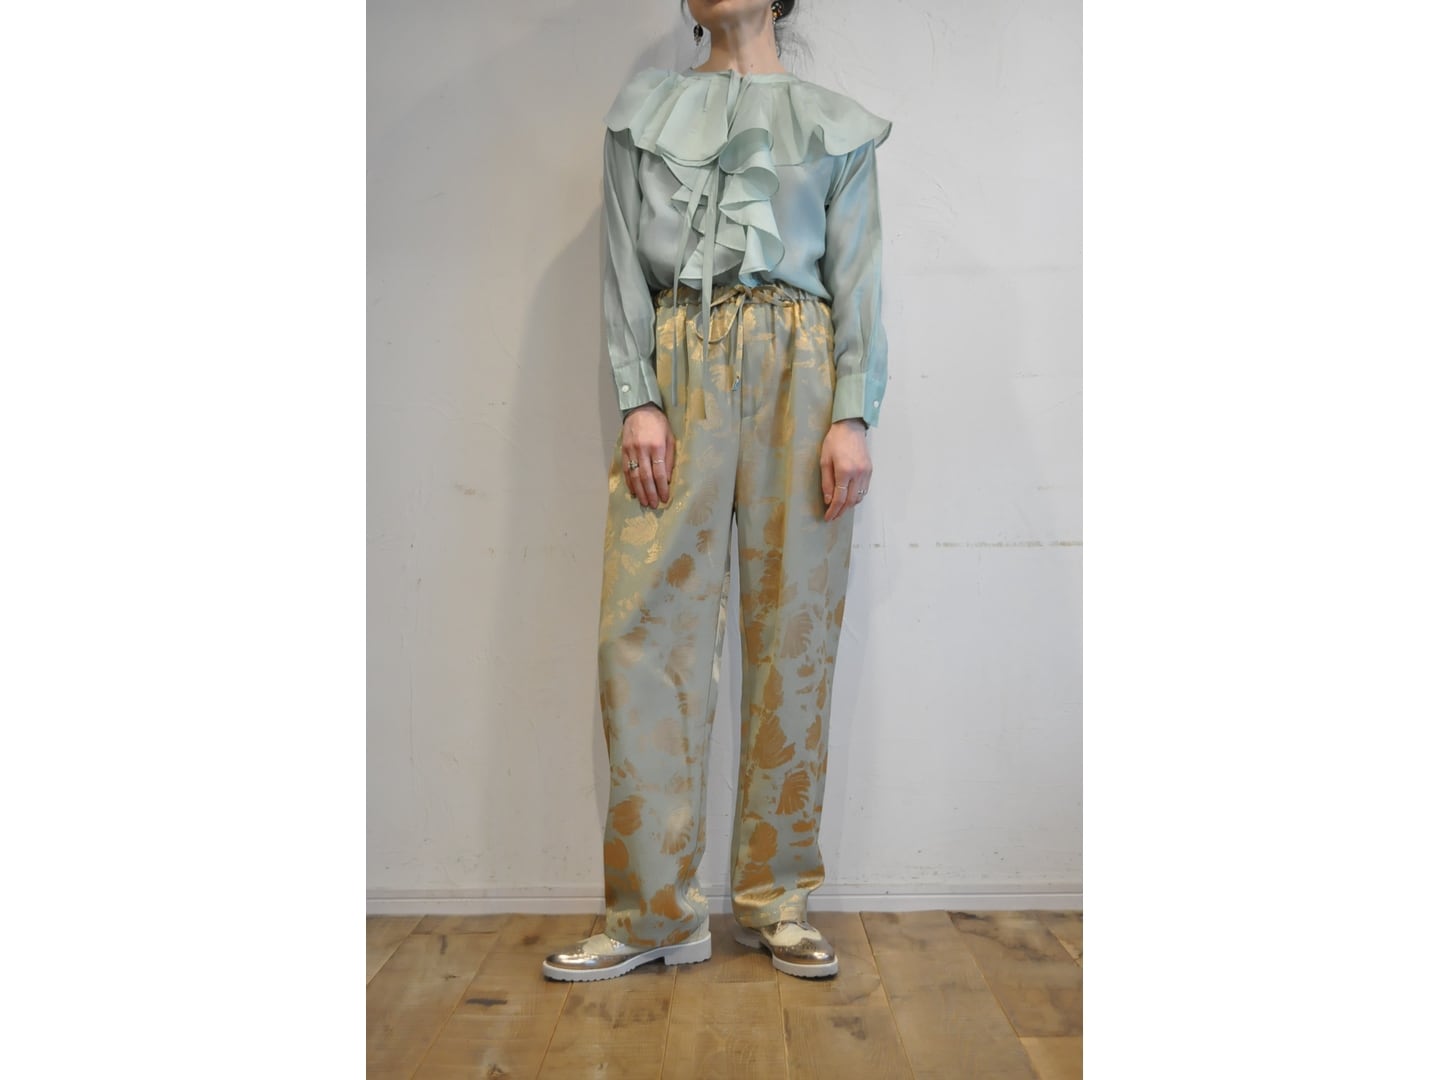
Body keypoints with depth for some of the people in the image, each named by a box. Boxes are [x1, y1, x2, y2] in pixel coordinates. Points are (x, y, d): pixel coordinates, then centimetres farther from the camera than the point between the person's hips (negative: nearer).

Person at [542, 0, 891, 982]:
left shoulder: (836, 123, 17)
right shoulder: (645, 110, 18)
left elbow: (859, 275, 8)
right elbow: (625, 265, 8)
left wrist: (853, 416, -5)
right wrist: (639, 400, -6)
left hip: (798, 367, 0)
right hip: (681, 363, 0)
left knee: (795, 626, -3)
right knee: (647, 623, -9)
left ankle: (777, 900, 7)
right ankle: (657, 910, -1)